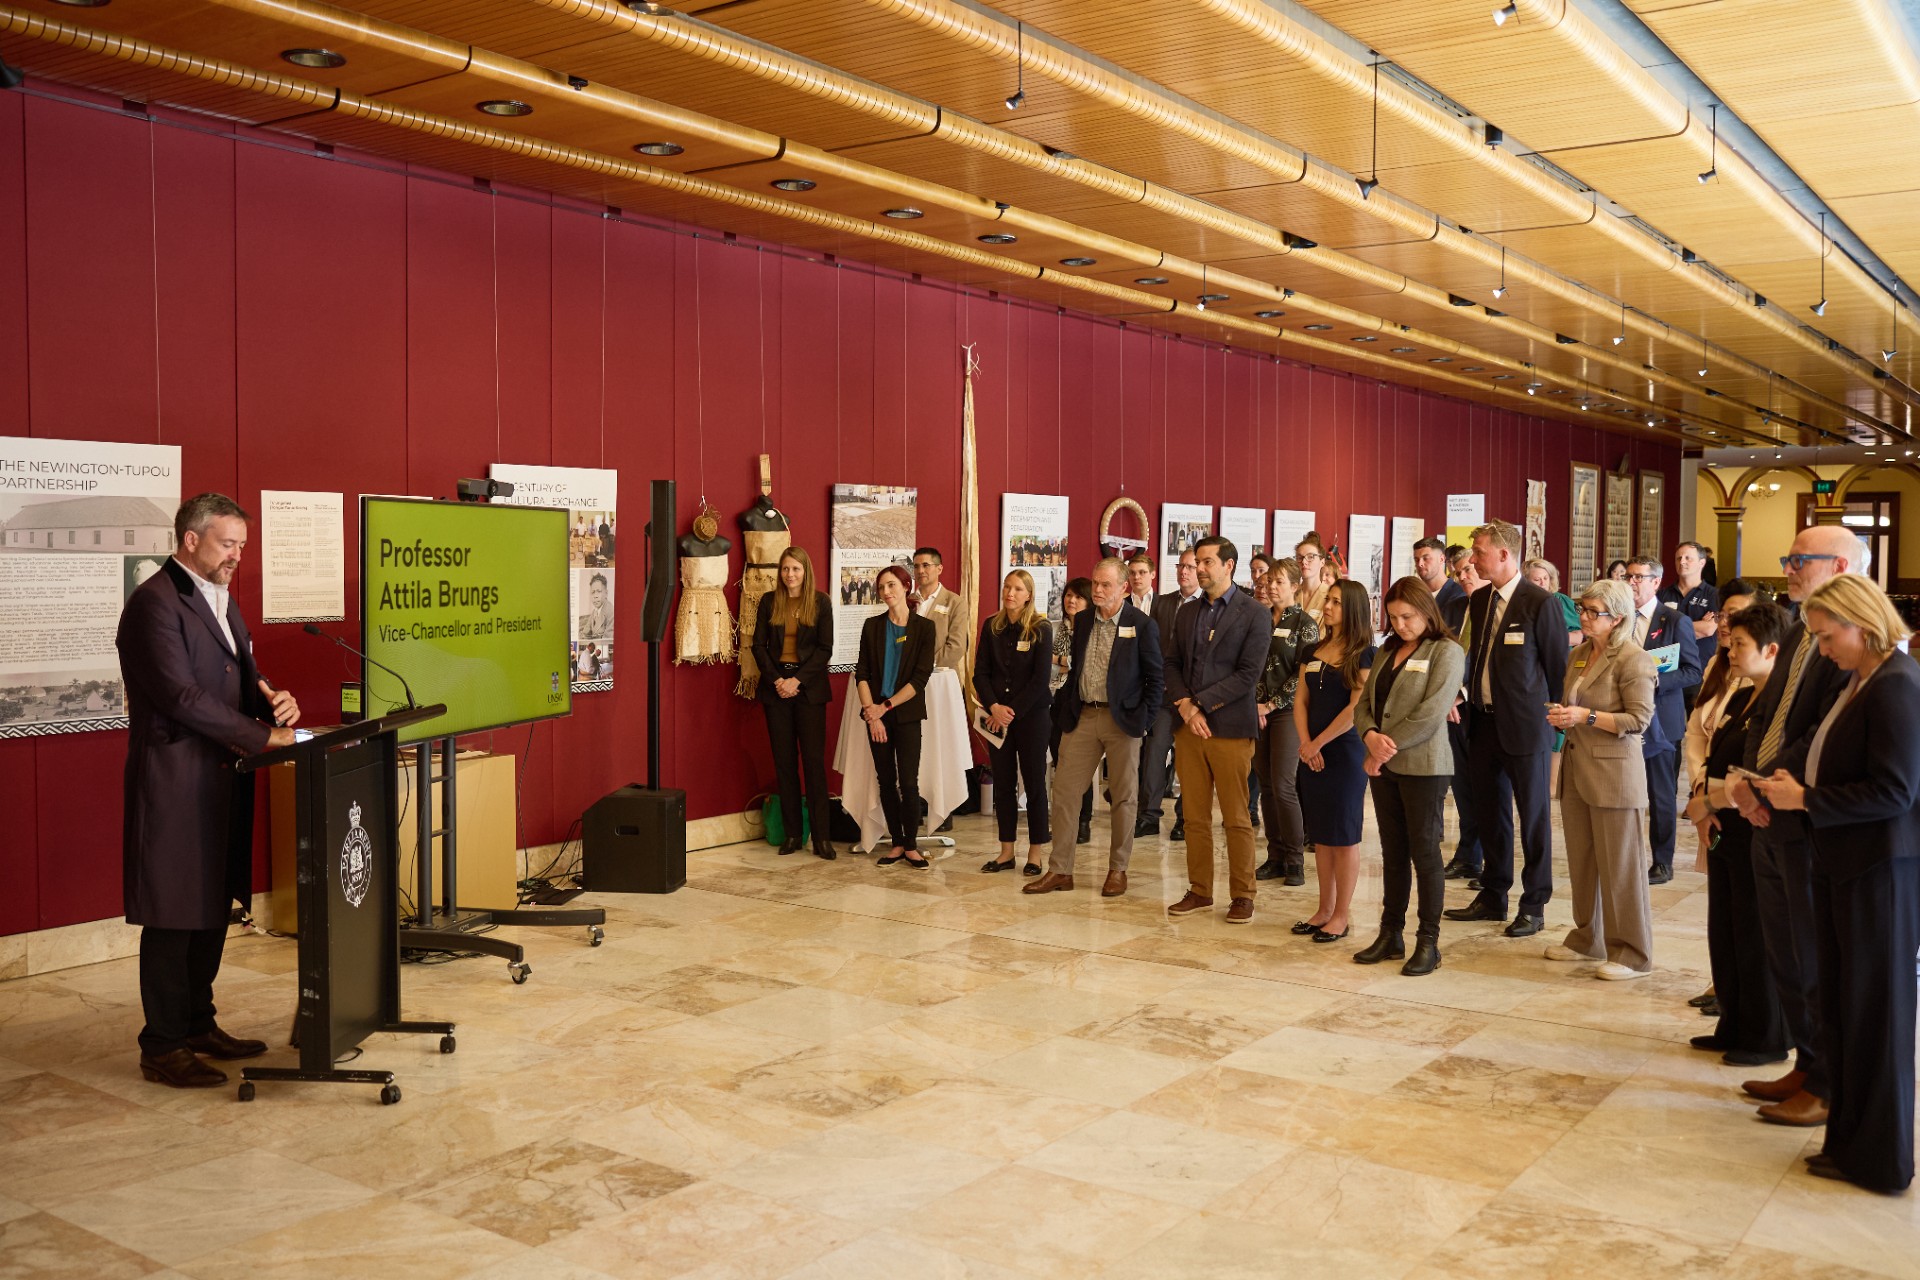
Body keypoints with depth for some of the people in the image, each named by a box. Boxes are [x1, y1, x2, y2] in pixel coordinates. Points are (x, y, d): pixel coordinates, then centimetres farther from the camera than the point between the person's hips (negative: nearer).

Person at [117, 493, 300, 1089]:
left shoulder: (220, 599, 16)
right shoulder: (155, 603, -13)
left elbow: (243, 675, 20)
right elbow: (182, 696, -21)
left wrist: (272, 698, -3)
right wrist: (264, 736, -20)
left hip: (220, 780, 9)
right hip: (175, 782, -9)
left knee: (213, 907, 15)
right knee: (172, 916, -1)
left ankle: (198, 1025, 27)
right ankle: (162, 1047, 10)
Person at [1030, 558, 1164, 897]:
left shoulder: (1142, 624, -5)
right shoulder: (1083, 621, 9)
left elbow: (1156, 677, -3)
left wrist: (1145, 719, -9)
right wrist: (1064, 710, 8)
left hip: (1122, 719, -4)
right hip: (1082, 717, 4)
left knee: (1123, 797, 6)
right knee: (1064, 792, 1)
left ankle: (1117, 870, 18)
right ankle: (1060, 870, 8)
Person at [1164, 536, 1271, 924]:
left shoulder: (1254, 615, -4)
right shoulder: (1186, 613, 14)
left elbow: (1248, 674, -11)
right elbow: (1173, 665, 11)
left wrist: (1200, 704, -13)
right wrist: (1184, 705, -7)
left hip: (1230, 728, -5)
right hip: (1189, 728, 5)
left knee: (1237, 819, 1)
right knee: (1196, 816, 8)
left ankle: (1242, 895, 10)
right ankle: (1199, 891, 17)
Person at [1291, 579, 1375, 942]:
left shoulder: (1364, 654, -7)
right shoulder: (1315, 651, 11)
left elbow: (1356, 707, -14)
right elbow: (1301, 700, 8)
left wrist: (1319, 743, -12)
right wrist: (1306, 743, -6)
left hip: (1345, 752, -6)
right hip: (1312, 754, 6)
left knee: (1343, 834, 0)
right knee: (1320, 833, 10)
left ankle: (1342, 914, 8)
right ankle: (1325, 909, 19)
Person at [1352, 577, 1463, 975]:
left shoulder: (1446, 651, -7)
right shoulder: (1387, 651, 14)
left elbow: (1432, 711, -16)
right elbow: (1364, 702, 10)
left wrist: (1391, 746, -15)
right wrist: (1371, 736, -9)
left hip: (1423, 765, -6)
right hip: (1383, 766, 6)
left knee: (1424, 853, 0)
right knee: (1392, 852, 12)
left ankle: (1428, 942, 8)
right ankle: (1391, 934, 20)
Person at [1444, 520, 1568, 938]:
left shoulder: (1540, 603, -13)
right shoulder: (1478, 599, 8)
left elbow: (1558, 667, -9)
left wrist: (1551, 718, -5)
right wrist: (1465, 695, 1)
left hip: (1525, 728, -7)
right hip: (1484, 722, 7)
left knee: (1533, 816, 4)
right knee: (1490, 813, 15)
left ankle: (1533, 906, 14)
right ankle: (1493, 897, 27)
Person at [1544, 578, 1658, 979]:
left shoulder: (1633, 659, -10)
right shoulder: (1579, 655, 14)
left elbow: (1639, 719, -15)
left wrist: (1586, 716, -20)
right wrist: (1562, 715, 5)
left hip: (1614, 771, -8)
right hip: (1576, 767, 8)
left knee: (1619, 866, -2)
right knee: (1580, 862, 13)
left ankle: (1632, 954, 7)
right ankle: (1587, 939, 26)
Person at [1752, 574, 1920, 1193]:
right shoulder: (1860, 682, 12)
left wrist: (1806, 799, -16)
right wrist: (1793, 786, 3)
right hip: (1842, 863, 9)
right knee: (1841, 1006, 14)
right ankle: (1851, 1141, 26)